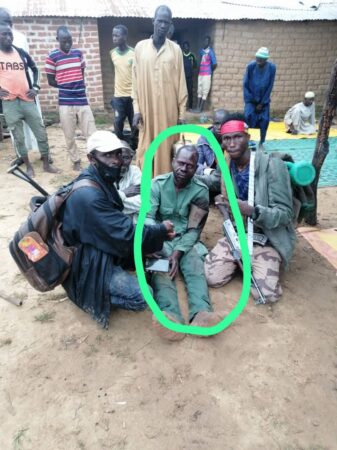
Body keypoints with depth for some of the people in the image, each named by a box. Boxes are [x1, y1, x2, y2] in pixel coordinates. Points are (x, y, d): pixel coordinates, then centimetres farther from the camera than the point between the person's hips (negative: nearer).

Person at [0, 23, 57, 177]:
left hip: (27, 100, 2)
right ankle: (28, 166, 18)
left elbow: (34, 69, 21)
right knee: (19, 137, 5)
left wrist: (35, 87, 7)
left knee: (41, 133, 3)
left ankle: (46, 164, 16)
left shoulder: (21, 53, 7)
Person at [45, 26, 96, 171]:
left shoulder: (78, 53, 8)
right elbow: (51, 81, 1)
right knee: (69, 136, 5)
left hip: (82, 100, 2)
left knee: (92, 133, 2)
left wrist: (79, 87, 3)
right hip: (65, 103, -2)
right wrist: (67, 86, -6)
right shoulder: (52, 56, -2)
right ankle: (76, 161, 19)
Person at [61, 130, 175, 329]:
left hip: (101, 249, 9)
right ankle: (93, 298, 4)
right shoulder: (89, 195, -31)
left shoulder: (101, 180, 0)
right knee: (142, 297, -17)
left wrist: (157, 232, -7)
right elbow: (126, 235, -28)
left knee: (151, 252, 11)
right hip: (89, 265, -9)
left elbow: (119, 225, 5)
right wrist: (161, 230, -13)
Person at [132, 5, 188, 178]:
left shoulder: (175, 49, 4)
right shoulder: (140, 47, 6)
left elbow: (180, 83, 4)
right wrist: (136, 109, -1)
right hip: (147, 109, 1)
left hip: (169, 110, 0)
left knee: (167, 148, 2)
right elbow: (135, 80, 6)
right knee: (146, 149, 3)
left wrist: (182, 113, 0)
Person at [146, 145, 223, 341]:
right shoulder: (158, 184, -2)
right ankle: (171, 316, -53)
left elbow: (194, 229, -7)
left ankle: (201, 314, -52)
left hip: (187, 240, 1)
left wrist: (178, 253, -22)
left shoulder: (201, 191, -4)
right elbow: (148, 216, -11)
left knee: (196, 266, -29)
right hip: (160, 239, 0)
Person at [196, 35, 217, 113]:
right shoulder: (201, 50, 10)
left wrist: (209, 71, 5)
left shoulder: (210, 52, -8)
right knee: (199, 91, 8)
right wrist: (199, 70, 16)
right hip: (200, 73, 7)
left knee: (205, 92, -4)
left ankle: (200, 109, -3)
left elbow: (214, 64, -7)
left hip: (207, 74, -7)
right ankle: (198, 107, 12)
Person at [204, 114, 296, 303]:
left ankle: (249, 260, 12)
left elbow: (285, 214, -20)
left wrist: (252, 211, -37)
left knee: (267, 292, -19)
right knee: (212, 278, -13)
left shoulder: (273, 165, -18)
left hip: (266, 237, -3)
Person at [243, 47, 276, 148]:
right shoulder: (251, 66, -15)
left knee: (264, 120, -3)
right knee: (248, 116, -18)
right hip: (251, 98, -1)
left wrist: (262, 103, -8)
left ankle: (261, 143, 11)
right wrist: (249, 100, -9)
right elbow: (245, 84, -8)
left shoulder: (272, 67, -14)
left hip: (264, 99, 1)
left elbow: (270, 86, -8)